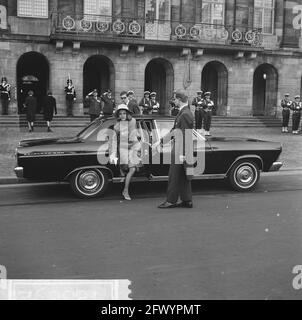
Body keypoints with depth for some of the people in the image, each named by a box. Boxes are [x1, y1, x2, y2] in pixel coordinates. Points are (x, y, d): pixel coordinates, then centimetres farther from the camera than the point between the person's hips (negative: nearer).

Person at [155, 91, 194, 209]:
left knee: (174, 176, -2)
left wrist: (182, 154, -22)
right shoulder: (184, 113, 16)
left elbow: (185, 135, -20)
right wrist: (160, 142, 23)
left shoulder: (185, 115, -16)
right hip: (179, 149, 10)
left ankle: (171, 201, 5)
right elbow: (174, 131, 21)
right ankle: (187, 201, 18)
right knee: (183, 177, 13)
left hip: (182, 150, -10)